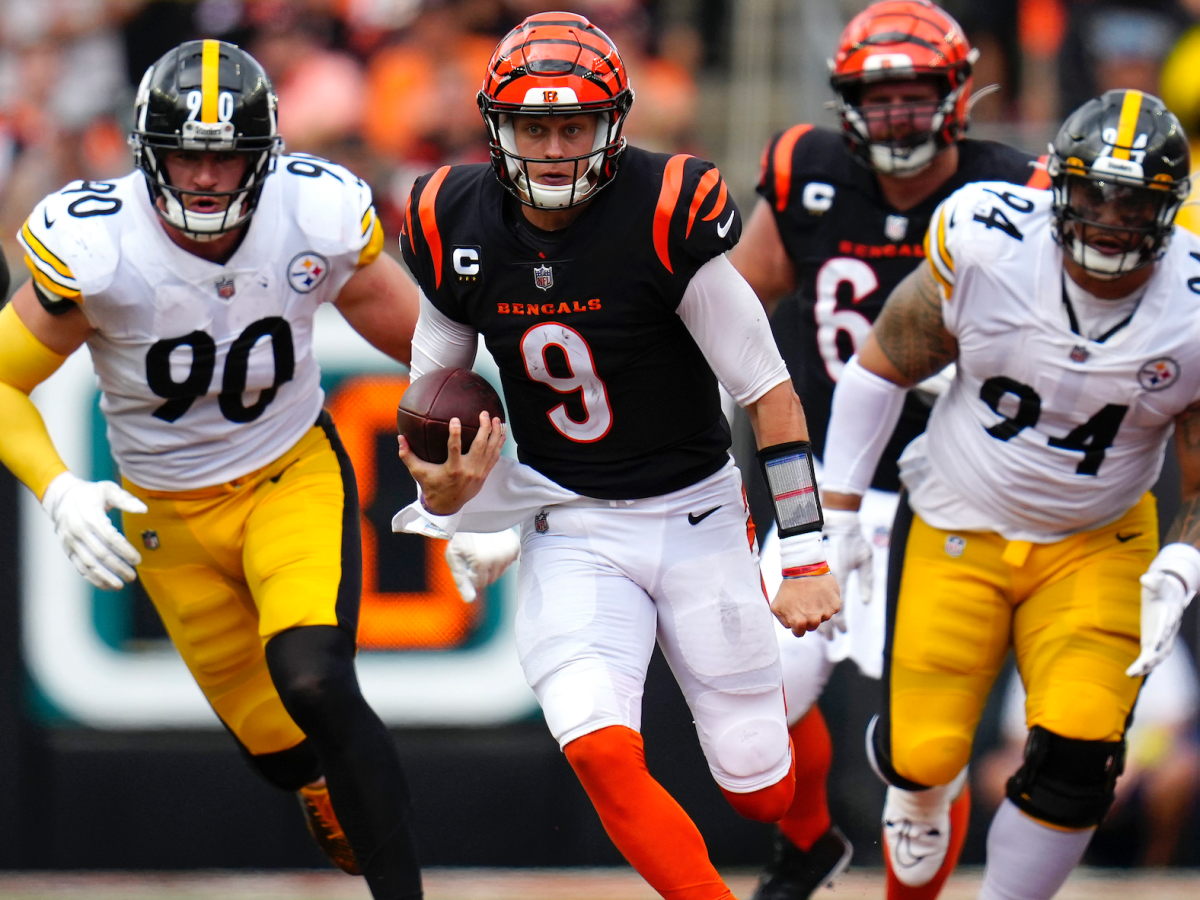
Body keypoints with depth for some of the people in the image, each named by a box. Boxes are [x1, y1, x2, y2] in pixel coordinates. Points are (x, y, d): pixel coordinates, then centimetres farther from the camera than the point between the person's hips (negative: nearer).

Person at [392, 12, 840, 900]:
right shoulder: (458, 227, -7)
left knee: (760, 786, 5)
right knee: (601, 750, -22)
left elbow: (769, 391, -15)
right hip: (568, 528, 2)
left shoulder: (668, 217, -20)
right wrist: (442, 489, -13)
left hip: (696, 516, -2)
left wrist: (806, 558, -17)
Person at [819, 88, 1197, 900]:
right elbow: (882, 367, -5)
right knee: (922, 753, 1)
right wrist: (836, 518, -3)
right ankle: (922, 786, 40)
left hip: (1097, 547, 0)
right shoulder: (988, 246, -21)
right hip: (957, 528, 0)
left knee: (1075, 758, -16)